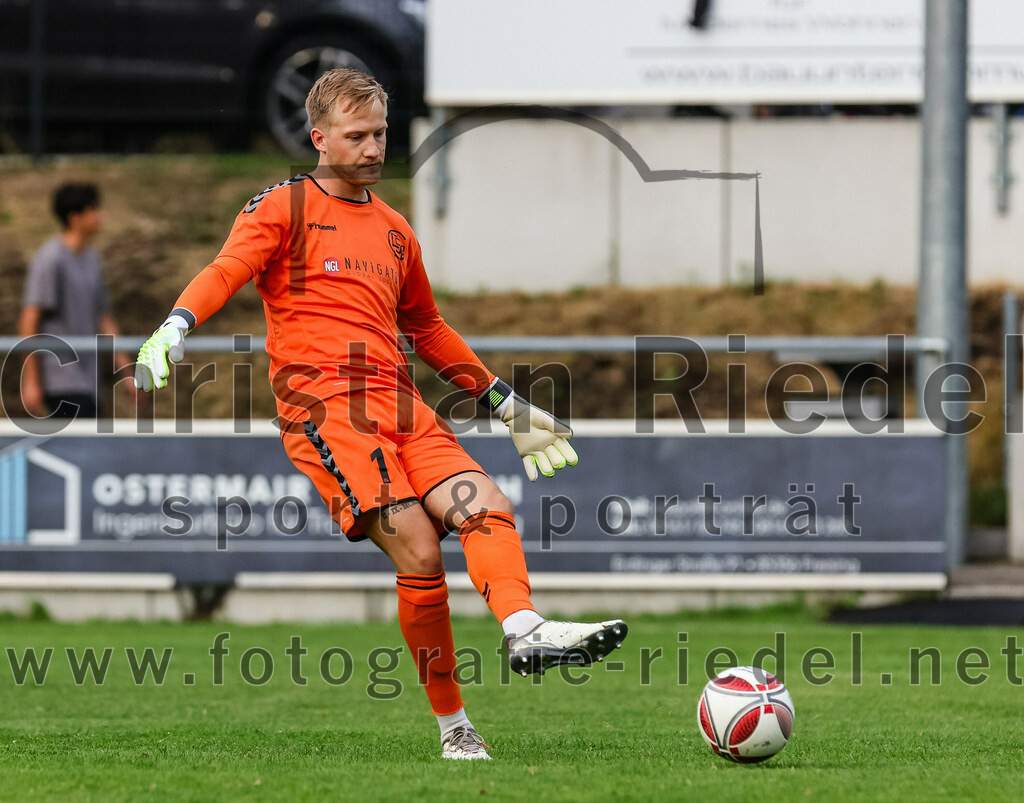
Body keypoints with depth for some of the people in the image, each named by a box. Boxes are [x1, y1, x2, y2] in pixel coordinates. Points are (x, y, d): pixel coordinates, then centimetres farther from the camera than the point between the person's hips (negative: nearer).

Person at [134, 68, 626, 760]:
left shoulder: (395, 230, 25)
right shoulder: (287, 207, 7)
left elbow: (428, 328, 36)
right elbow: (227, 270, -8)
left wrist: (507, 405, 35)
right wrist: (174, 329, -28)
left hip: (399, 404, 7)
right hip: (325, 409, -7)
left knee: (487, 506, -18)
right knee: (419, 553, -18)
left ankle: (526, 631, -39)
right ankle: (454, 729, -13)